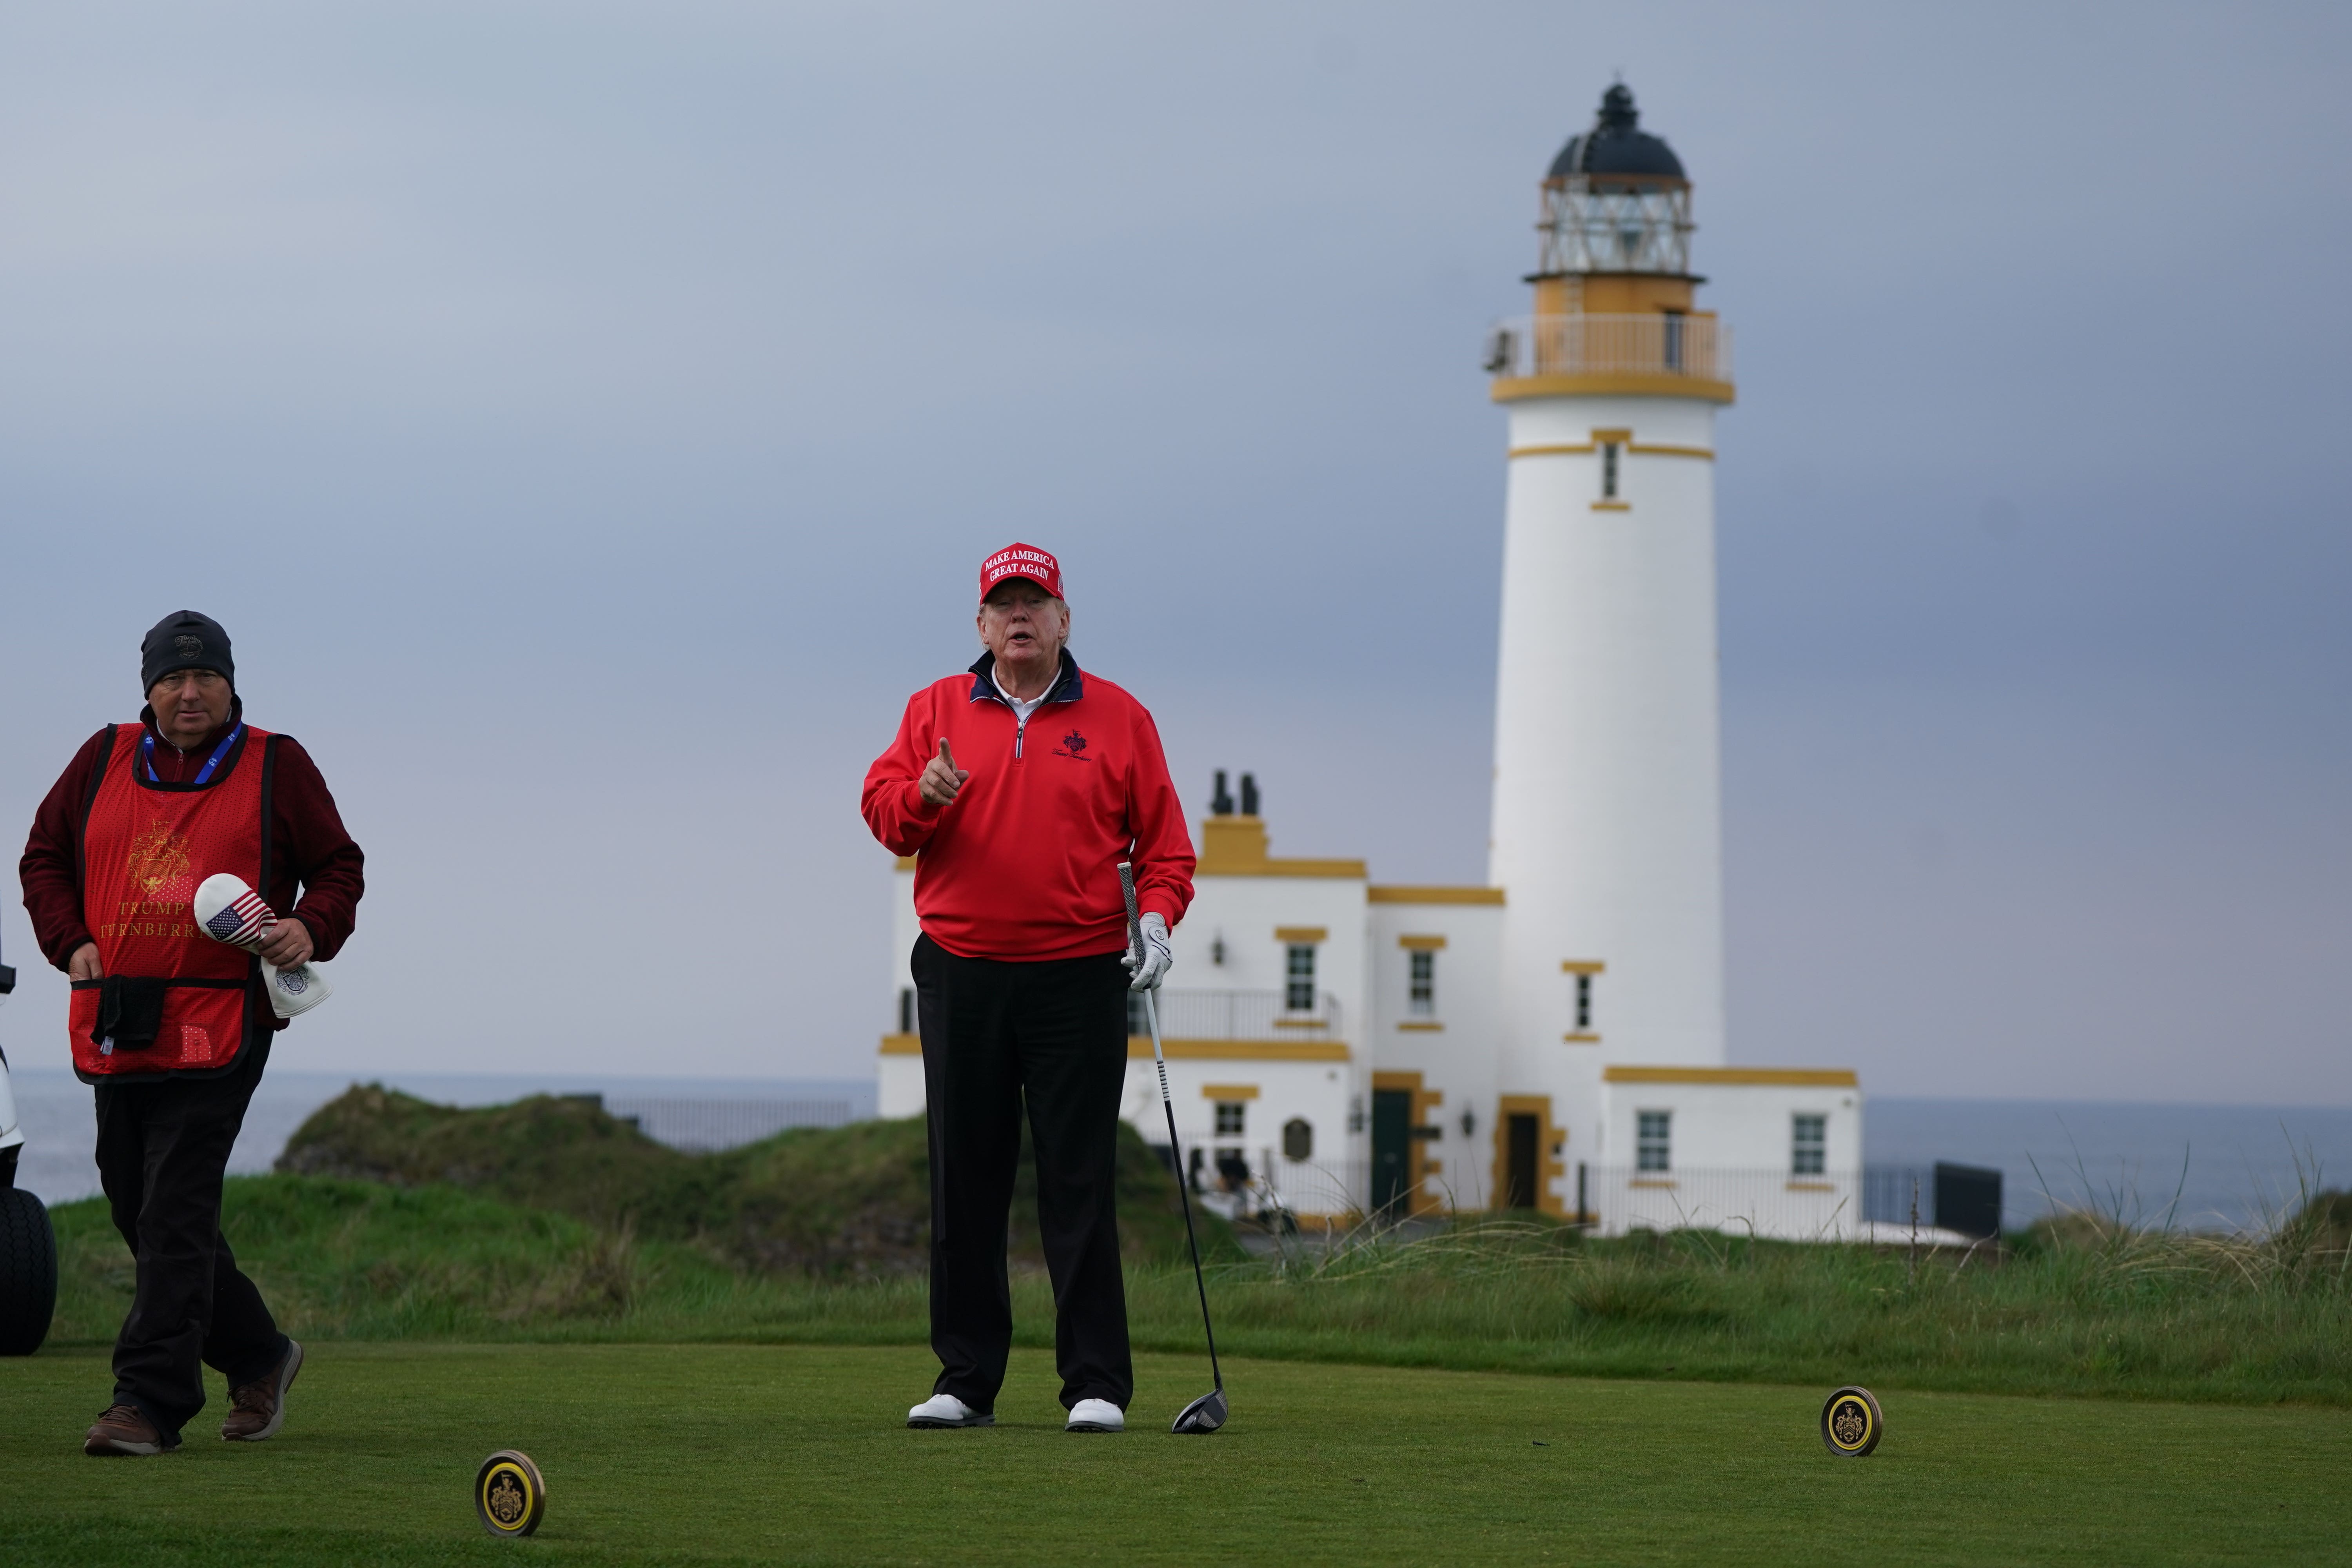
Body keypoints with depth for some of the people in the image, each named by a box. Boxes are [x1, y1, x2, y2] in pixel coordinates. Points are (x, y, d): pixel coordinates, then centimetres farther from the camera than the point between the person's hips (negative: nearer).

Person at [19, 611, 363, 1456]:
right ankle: (257, 1356, 26)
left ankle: (151, 1401, -15)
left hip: (220, 1027, -5)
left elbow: (338, 866, 10)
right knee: (140, 1212, 9)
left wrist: (311, 929, -10)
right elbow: (45, 858, 20)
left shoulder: (276, 767, 5)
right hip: (115, 1028, 5)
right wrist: (71, 942, 5)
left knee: (175, 1215, -13)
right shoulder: (105, 761, 12)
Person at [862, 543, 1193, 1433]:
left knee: (1079, 1183, -4)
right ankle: (965, 1379, 10)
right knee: (964, 1182, 4)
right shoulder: (936, 710, 10)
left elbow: (1163, 839, 7)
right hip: (961, 979, 2)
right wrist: (922, 796, -18)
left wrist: (1157, 916, -9)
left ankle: (1097, 1384, -2)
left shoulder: (1117, 719, 6)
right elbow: (881, 808, 3)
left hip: (1078, 981, -2)